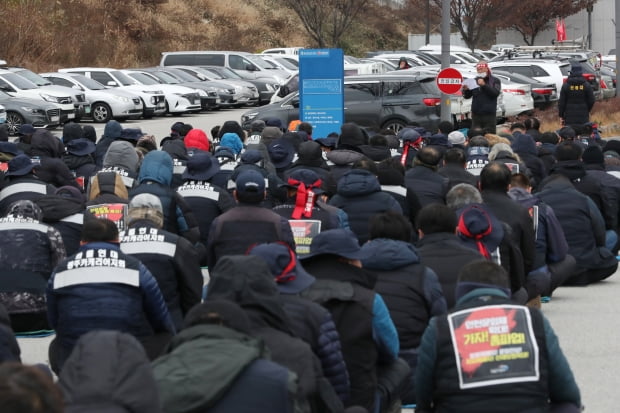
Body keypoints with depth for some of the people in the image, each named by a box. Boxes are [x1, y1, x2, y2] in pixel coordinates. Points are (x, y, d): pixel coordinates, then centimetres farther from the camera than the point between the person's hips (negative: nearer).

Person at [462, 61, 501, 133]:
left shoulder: (495, 81, 4)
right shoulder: (474, 81, 13)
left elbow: (495, 93, -11)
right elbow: (467, 96, 13)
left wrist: (484, 85, -21)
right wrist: (465, 90, -10)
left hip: (489, 114, -3)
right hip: (476, 113, 3)